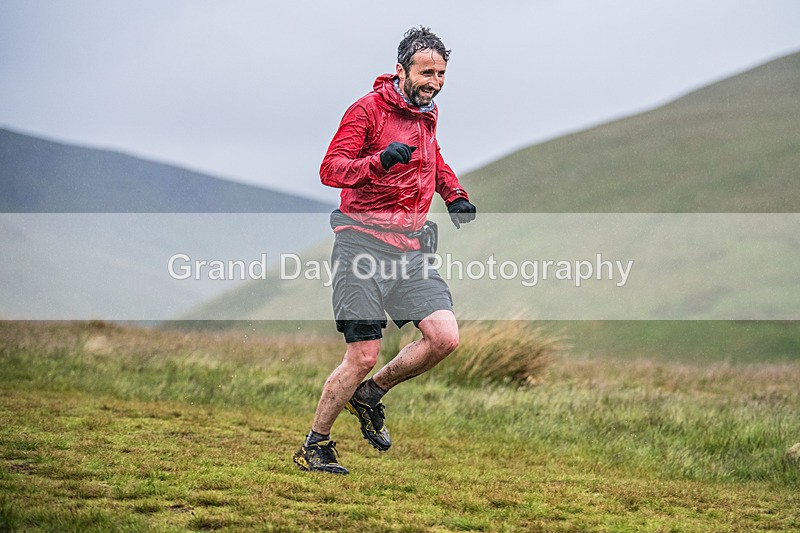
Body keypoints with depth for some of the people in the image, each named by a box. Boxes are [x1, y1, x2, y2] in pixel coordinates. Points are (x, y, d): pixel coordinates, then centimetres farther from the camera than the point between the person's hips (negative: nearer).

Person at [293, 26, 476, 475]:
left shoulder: (429, 114, 16)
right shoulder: (368, 109, -7)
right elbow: (330, 169, -15)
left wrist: (454, 194, 20)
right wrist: (380, 160, -32)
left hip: (410, 248, 7)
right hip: (364, 241, -7)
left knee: (445, 338, -8)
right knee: (363, 357, -9)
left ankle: (371, 395, 15)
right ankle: (315, 446, 9)